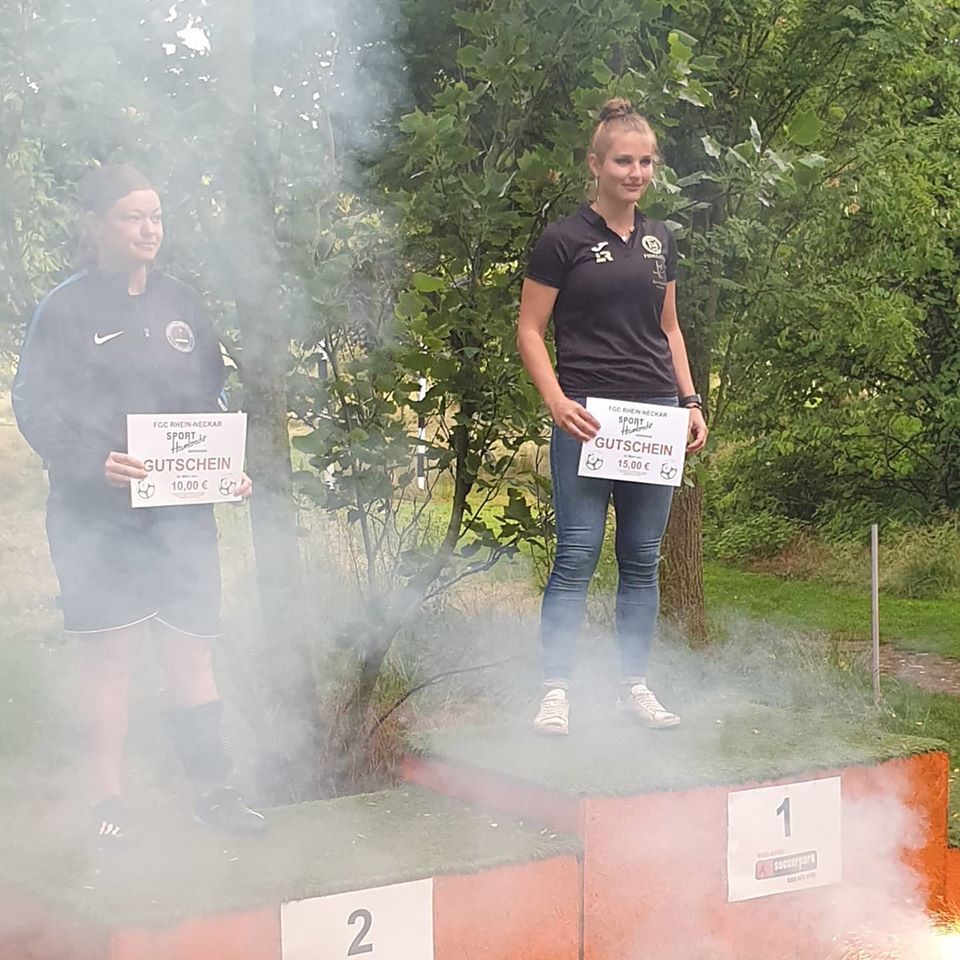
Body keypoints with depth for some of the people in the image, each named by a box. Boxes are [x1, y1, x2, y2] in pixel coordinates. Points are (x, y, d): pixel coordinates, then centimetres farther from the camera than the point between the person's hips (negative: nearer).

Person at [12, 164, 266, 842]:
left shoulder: (181, 303, 12)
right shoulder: (67, 310, -3)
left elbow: (212, 399, 17)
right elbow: (34, 406, -8)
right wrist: (92, 462, -23)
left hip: (183, 513, 4)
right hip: (97, 516, -4)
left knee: (190, 651, 6)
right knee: (109, 653, 0)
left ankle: (213, 787, 14)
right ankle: (110, 799, 9)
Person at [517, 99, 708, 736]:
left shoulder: (660, 240, 14)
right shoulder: (565, 240, -2)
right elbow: (530, 330, -2)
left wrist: (691, 401, 11)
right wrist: (557, 400, -15)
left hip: (655, 415, 5)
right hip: (588, 418, -5)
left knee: (643, 557, 9)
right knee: (578, 555, -7)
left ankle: (636, 684, 17)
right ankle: (556, 690, -3)